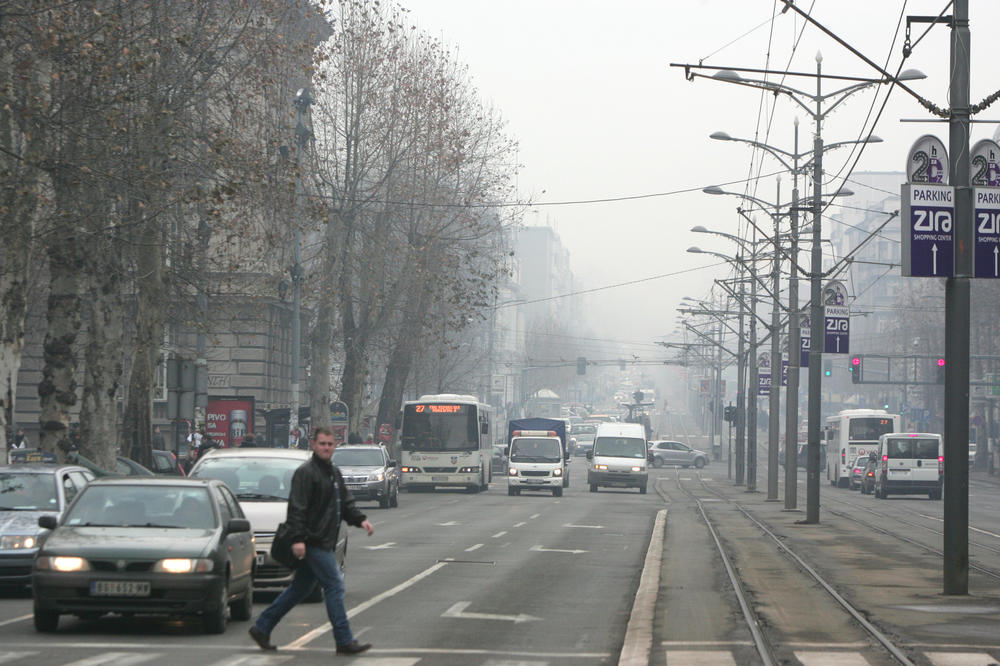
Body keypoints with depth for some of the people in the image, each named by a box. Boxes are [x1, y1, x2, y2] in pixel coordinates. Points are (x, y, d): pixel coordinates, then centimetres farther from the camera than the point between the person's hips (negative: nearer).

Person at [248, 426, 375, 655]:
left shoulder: (334, 473, 19)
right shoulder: (305, 472, -11)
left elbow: (345, 503, 24)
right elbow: (297, 508, -17)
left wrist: (360, 520, 7)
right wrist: (298, 538, -24)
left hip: (324, 542, 10)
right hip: (314, 542, -10)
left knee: (300, 589, 14)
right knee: (335, 586, -10)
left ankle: (262, 627, 22)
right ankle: (344, 641, -7)